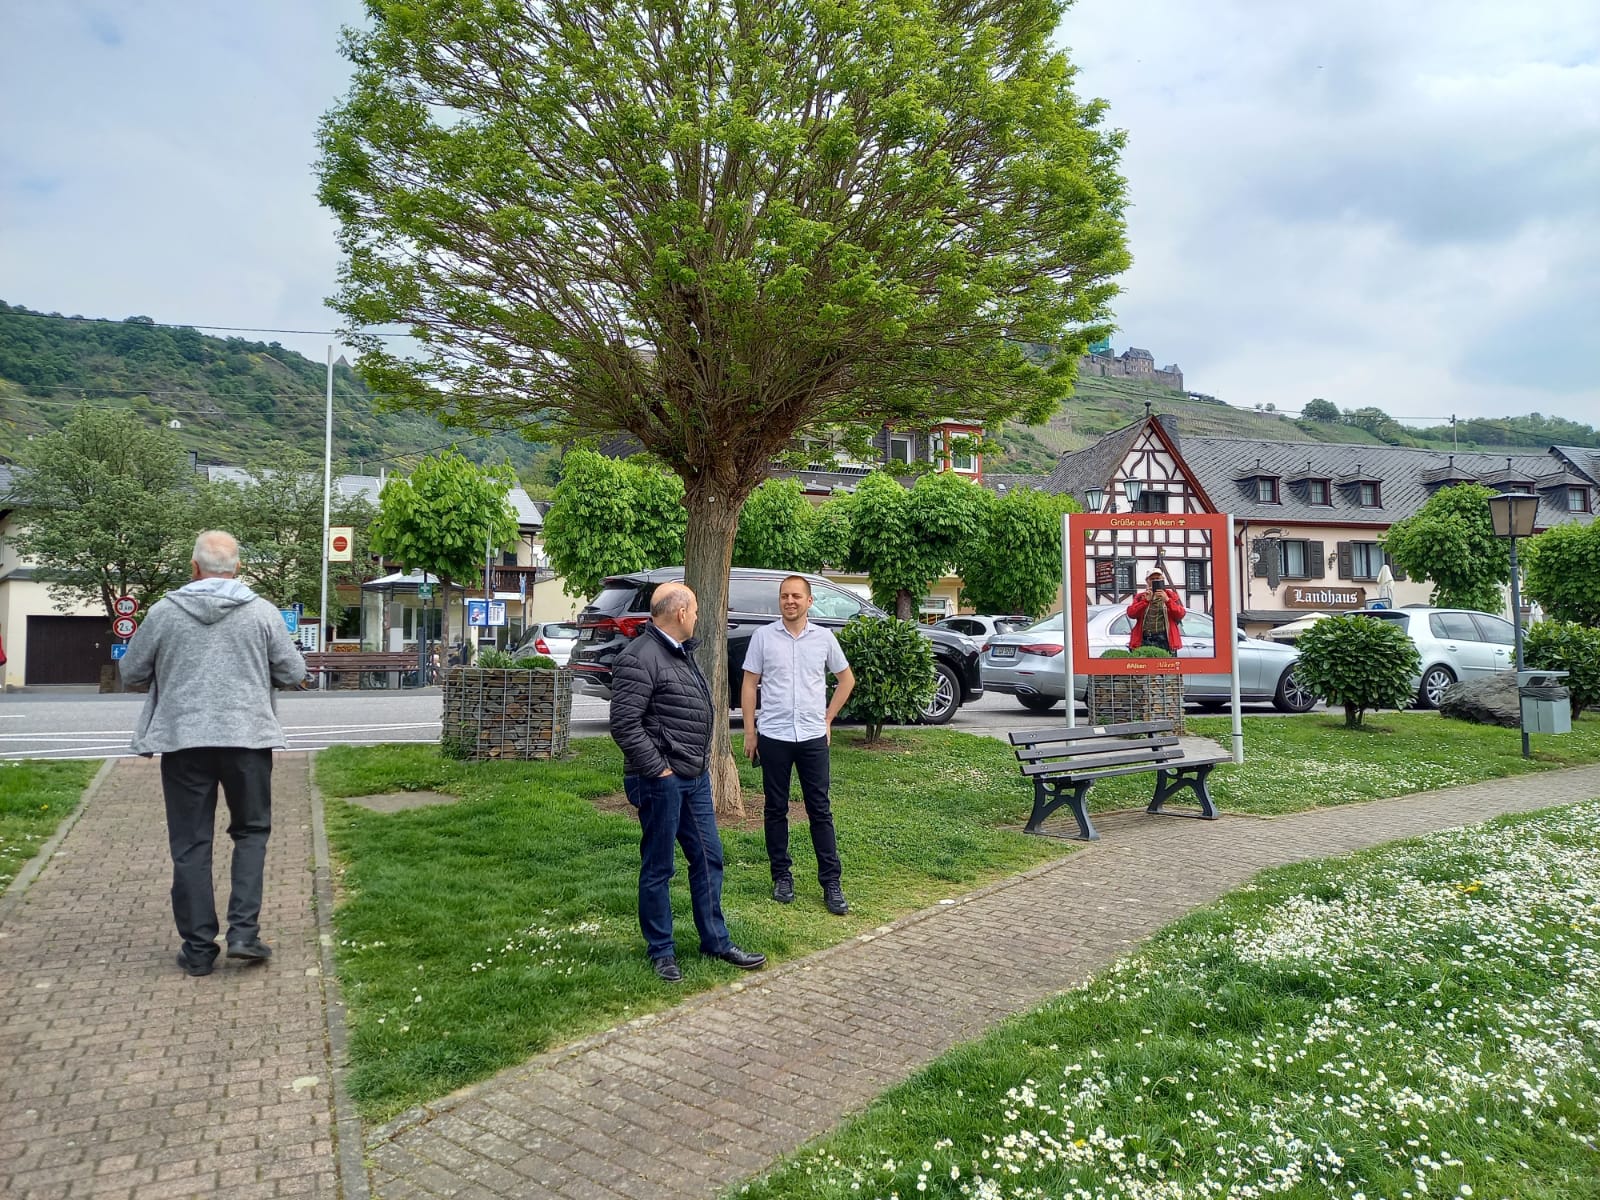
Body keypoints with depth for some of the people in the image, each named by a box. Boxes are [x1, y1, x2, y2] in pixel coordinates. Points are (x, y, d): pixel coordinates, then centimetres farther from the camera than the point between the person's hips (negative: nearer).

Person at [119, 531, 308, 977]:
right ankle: (244, 931, 5)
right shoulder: (262, 611, -2)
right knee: (250, 832, 15)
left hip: (182, 739, 1)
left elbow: (131, 673, 9)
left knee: (190, 844, 9)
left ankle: (198, 947, 14)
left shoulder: (164, 611, 0)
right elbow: (294, 673, 2)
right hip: (247, 737, 0)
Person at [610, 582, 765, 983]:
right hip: (662, 781, -9)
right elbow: (624, 724, -23)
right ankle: (661, 951, 19)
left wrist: (703, 763, 15)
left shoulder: (682, 653, 14)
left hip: (696, 778, 9)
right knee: (658, 869, 5)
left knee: (708, 858, 14)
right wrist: (658, 769, -18)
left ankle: (716, 940, 26)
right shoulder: (640, 658, -17)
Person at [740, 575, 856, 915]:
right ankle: (782, 877, 20)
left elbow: (846, 679, 14)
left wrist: (828, 719, 9)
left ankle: (831, 883, 8)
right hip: (773, 737, 0)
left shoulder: (824, 637, 3)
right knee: (775, 809, 8)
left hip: (813, 737, 1)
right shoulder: (763, 636, -1)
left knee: (820, 810, 3)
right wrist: (749, 730, 0)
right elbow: (749, 685, 3)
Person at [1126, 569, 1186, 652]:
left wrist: (1167, 600, -11)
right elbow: (1131, 613, 1)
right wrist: (1146, 600, -10)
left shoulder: (1171, 595, 15)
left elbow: (1181, 614, 2)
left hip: (1165, 641, -1)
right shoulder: (1140, 597, 17)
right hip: (1144, 641, 1)